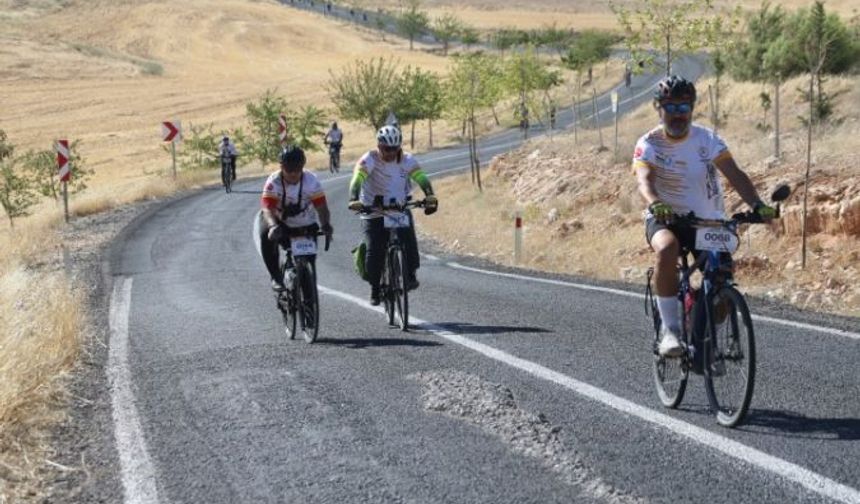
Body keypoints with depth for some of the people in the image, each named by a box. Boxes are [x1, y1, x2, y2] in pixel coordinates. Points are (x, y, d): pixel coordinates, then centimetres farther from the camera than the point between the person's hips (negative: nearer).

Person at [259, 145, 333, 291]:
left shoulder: (311, 181, -17)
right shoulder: (273, 182, -21)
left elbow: (321, 208, -20)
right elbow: (268, 209, -32)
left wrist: (326, 224, -42)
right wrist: (273, 226, -53)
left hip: (306, 227, 1)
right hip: (282, 224, -1)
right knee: (266, 235, -32)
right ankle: (276, 278, -20)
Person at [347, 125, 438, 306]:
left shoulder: (407, 160, -6)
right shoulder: (369, 160, -14)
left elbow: (421, 178, -18)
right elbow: (357, 179, -29)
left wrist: (430, 196, -37)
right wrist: (354, 200, -47)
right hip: (374, 213, -2)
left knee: (409, 241, -21)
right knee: (374, 252, -9)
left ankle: (410, 274, 3)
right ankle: (375, 288, 11)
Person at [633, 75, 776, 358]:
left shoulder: (707, 139, -4)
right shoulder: (649, 144, -8)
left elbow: (734, 174, -16)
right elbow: (644, 180, -26)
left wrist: (756, 204, -34)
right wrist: (655, 204, -49)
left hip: (709, 221, 2)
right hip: (666, 219, -2)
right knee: (667, 248, -36)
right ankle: (670, 330, -28)